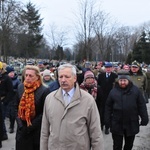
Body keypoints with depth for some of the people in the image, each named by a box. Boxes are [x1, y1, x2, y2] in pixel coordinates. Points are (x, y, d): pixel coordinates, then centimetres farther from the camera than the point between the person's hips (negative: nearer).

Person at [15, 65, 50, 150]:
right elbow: (17, 107, 7)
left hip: (37, 130, -4)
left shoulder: (44, 90, -12)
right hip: (22, 129, 4)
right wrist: (19, 124, -4)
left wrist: (31, 126, -12)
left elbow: (45, 112, -11)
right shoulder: (20, 87, 3)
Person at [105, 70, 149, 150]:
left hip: (132, 124, 1)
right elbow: (108, 107, 1)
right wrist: (107, 121, -1)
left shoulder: (135, 90, -4)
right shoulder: (113, 91, -3)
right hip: (117, 124, -1)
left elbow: (142, 106, 0)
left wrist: (144, 119, -3)